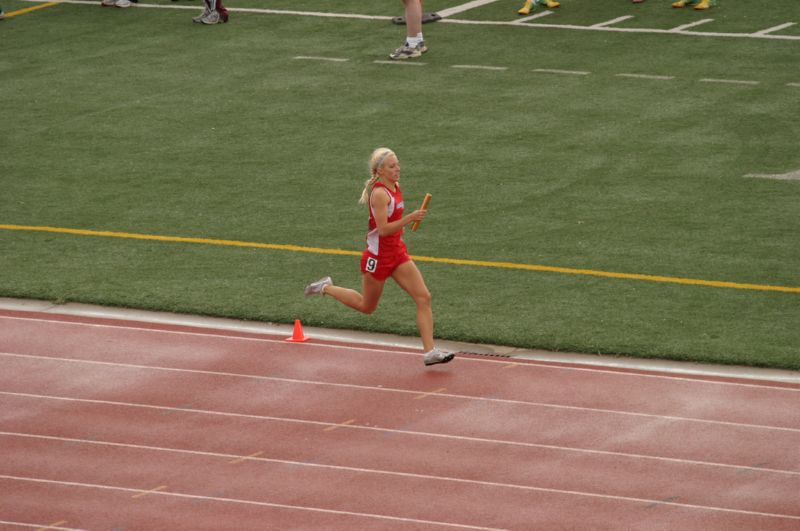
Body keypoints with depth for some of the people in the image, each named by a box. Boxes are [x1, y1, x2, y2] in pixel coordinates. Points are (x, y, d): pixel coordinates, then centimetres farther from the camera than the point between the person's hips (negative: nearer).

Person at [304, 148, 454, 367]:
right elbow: (383, 229, -28)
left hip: (397, 253, 8)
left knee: (423, 297, -5)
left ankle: (430, 351, -7)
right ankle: (326, 288, 33)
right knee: (366, 307, 12)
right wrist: (409, 218, -33)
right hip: (378, 256, -8)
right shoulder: (380, 193, -22)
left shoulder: (395, 187, 6)